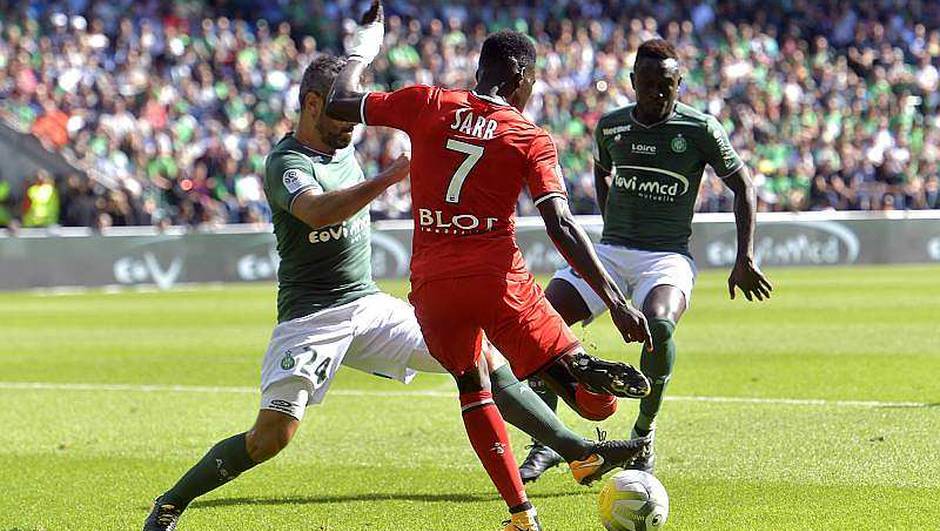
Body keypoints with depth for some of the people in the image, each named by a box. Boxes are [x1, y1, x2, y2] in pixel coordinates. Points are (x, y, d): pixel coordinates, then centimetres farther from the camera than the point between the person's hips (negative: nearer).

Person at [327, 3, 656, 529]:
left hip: (432, 287, 3)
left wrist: (364, 48, 29)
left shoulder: (428, 105, 4)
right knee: (571, 371, 4)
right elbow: (562, 226, -12)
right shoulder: (531, 140, -1)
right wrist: (617, 300, -14)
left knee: (473, 387, 18)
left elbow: (339, 104, 11)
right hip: (499, 280, -3)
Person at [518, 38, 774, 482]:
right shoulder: (611, 126, 6)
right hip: (610, 250, 4)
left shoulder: (700, 129, -7)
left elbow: (743, 186, 1)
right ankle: (545, 444, -7)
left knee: (660, 325, -36)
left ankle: (643, 439, -15)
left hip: (667, 257, -4)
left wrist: (745, 258, -5)